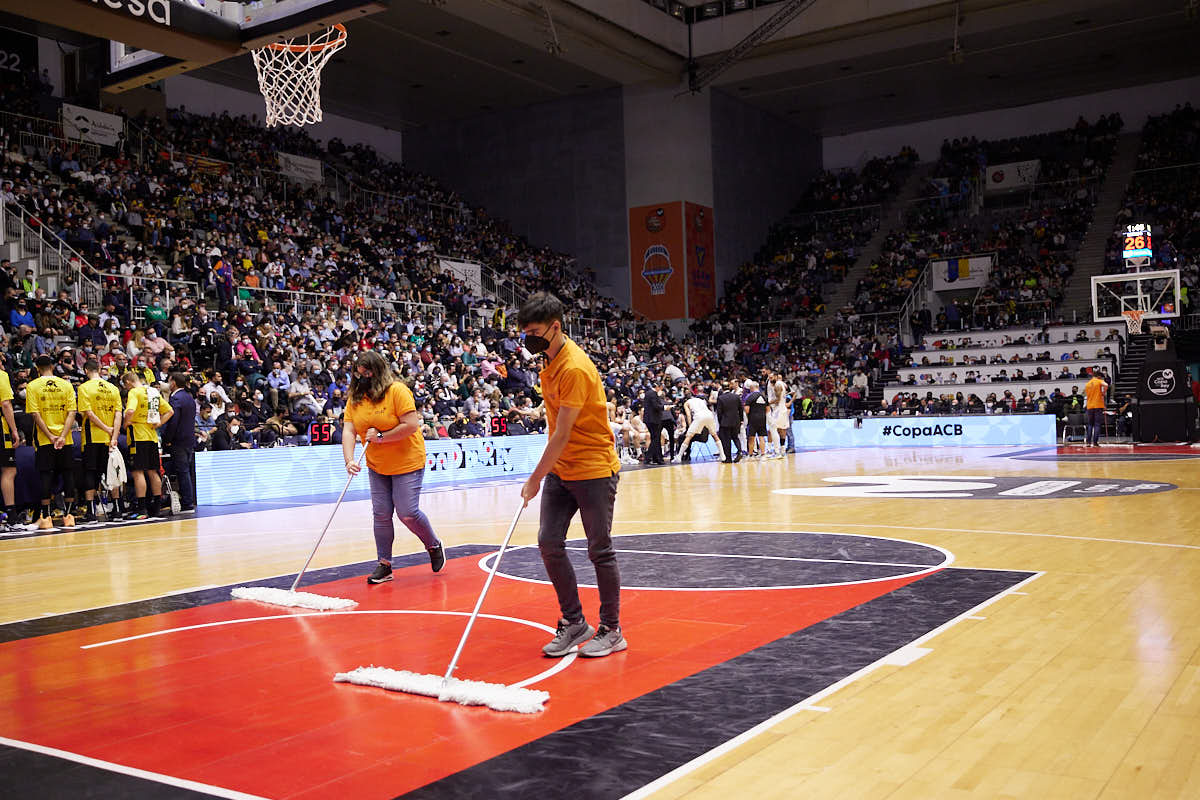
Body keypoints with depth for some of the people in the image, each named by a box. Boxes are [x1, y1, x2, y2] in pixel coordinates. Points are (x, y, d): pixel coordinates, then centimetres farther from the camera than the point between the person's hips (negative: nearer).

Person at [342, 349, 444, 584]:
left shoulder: (397, 390, -16)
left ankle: (434, 546, 20)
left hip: (407, 462, -5)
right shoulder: (355, 397, 1)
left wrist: (381, 437, -22)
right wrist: (350, 460, -20)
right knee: (381, 514, 3)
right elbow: (348, 431, -5)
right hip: (377, 466, 5)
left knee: (408, 513, -7)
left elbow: (411, 425, -22)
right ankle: (384, 565, 13)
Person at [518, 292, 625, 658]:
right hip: (560, 470, 8)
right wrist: (544, 474, 17)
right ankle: (573, 622, 15)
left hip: (594, 470, -8)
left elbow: (562, 435, -22)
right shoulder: (551, 360, 8)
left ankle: (611, 631, 14)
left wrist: (535, 479, -17)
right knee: (549, 543, 2)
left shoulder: (575, 368, -22)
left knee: (600, 550, 1)